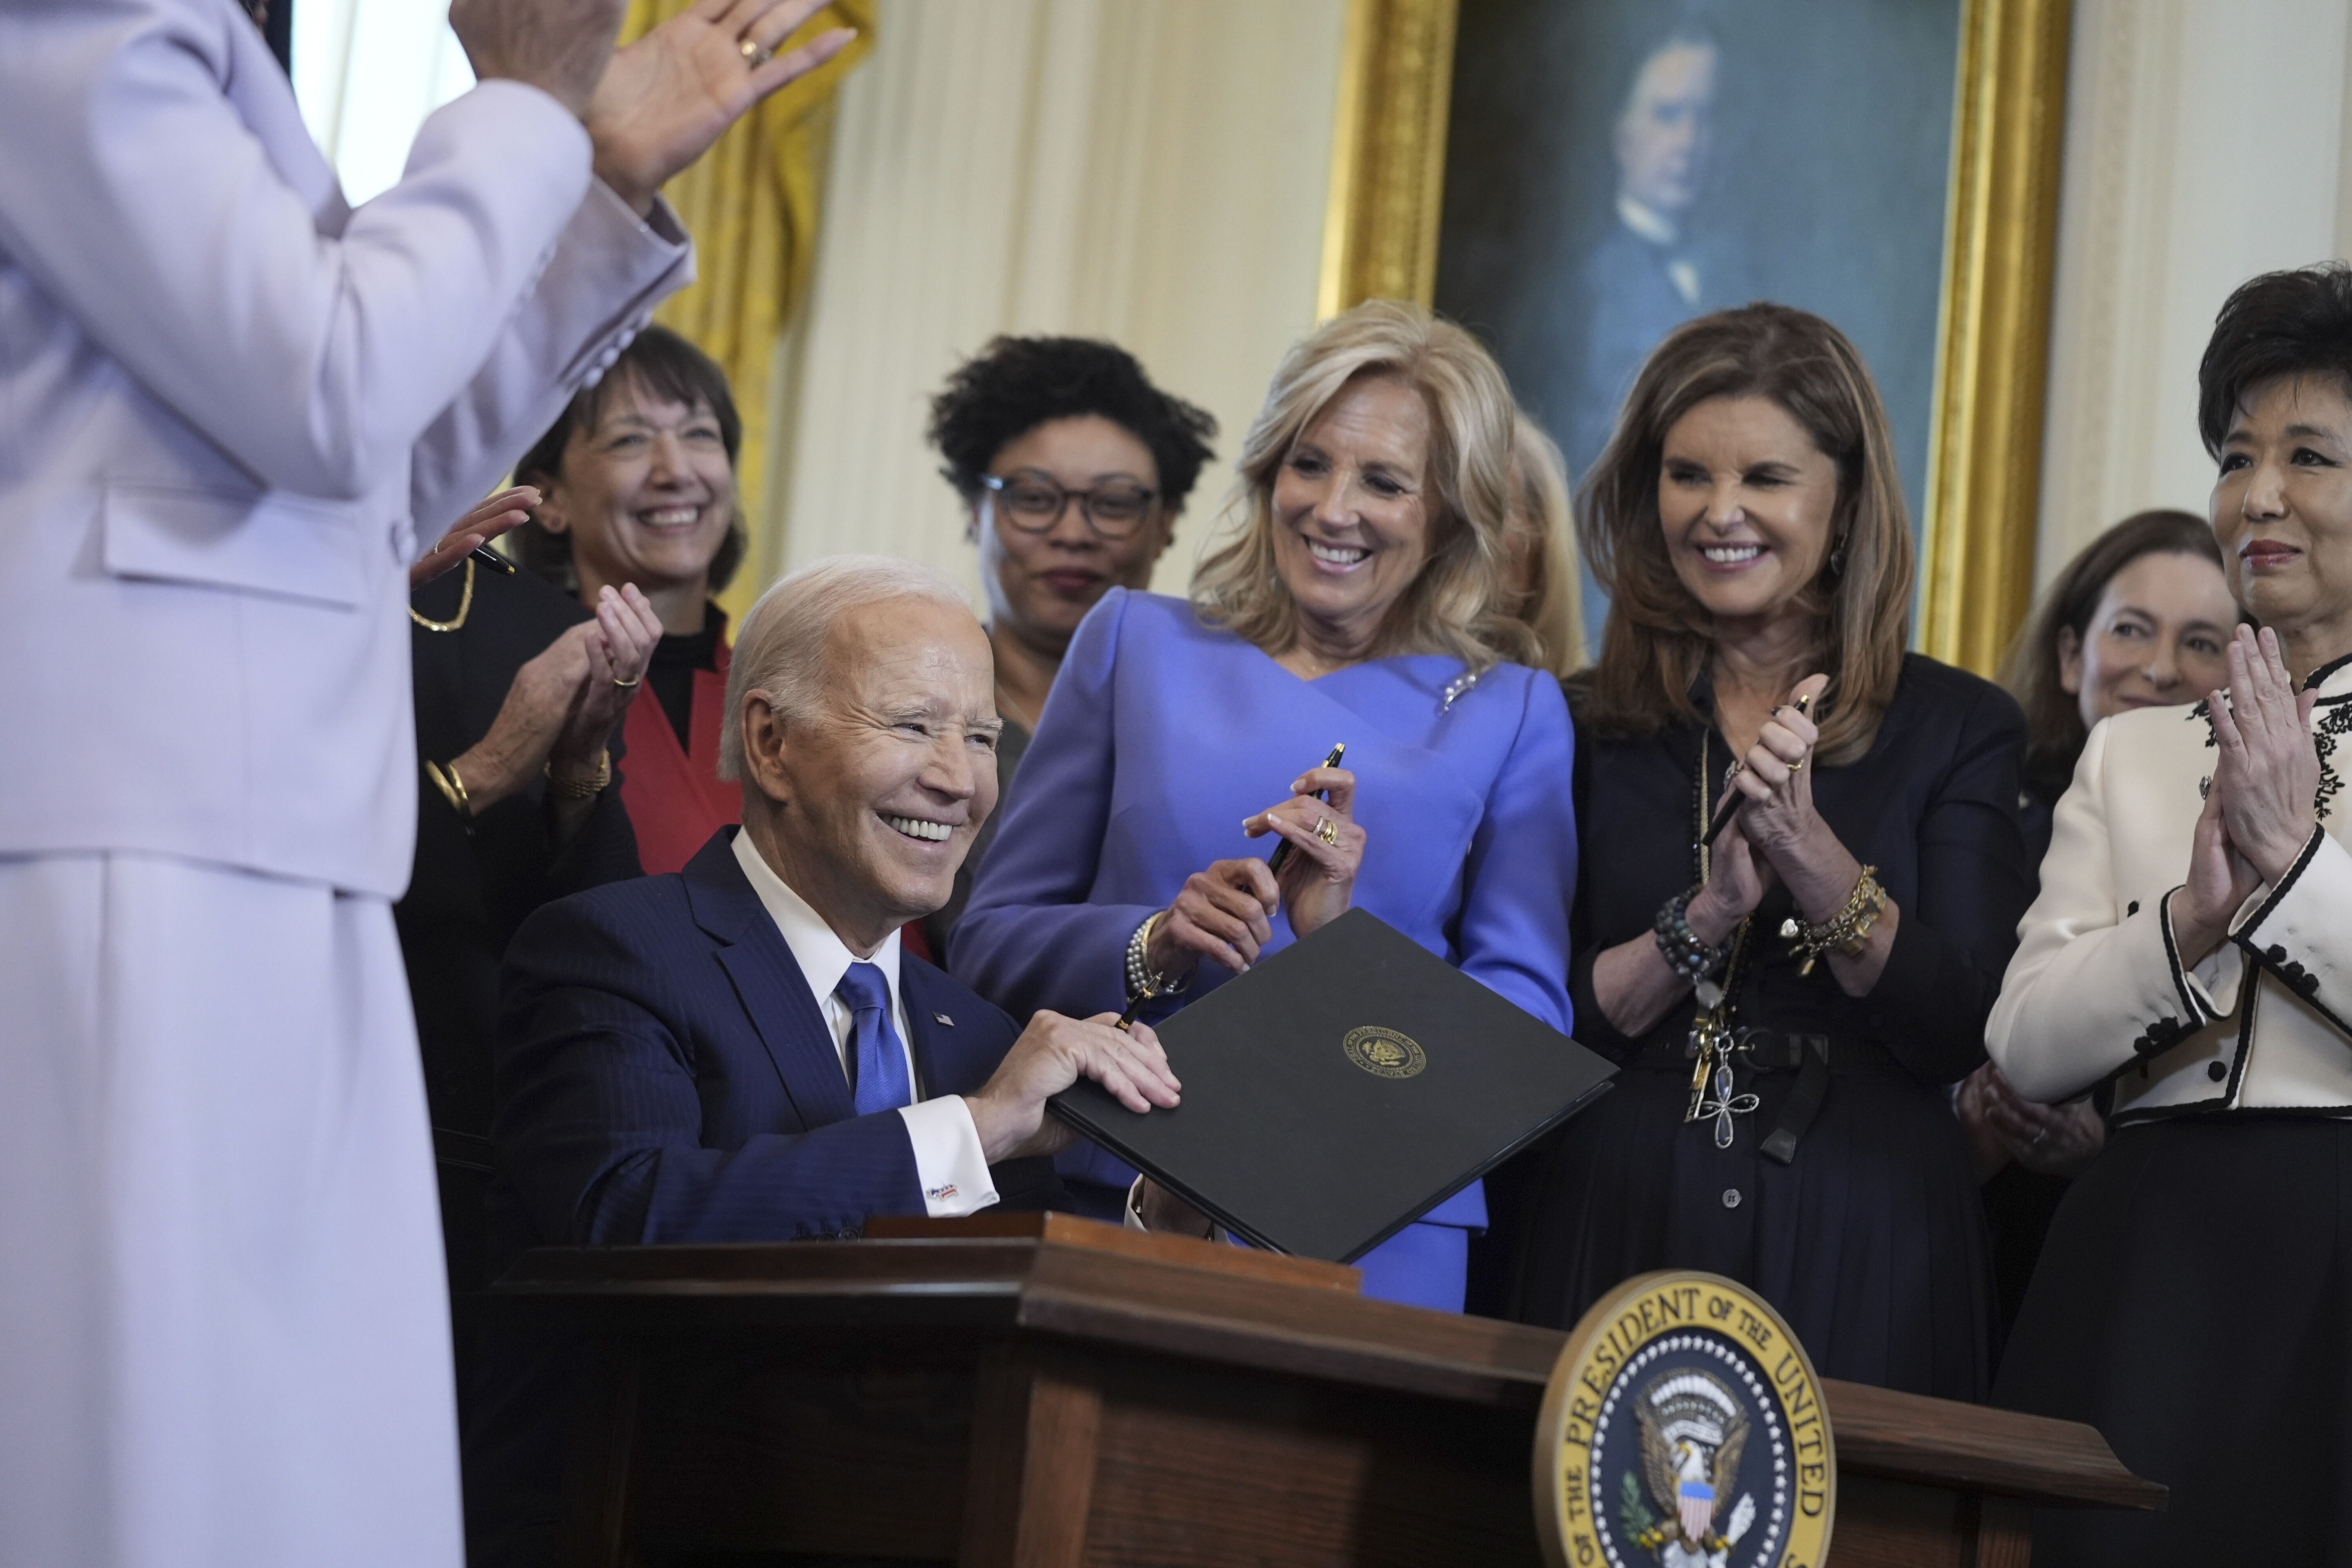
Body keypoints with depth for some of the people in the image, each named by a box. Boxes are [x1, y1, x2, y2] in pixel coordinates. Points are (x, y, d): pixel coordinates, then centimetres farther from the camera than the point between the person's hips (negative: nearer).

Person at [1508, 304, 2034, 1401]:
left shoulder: (1959, 728, 4)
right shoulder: (1586, 727, 7)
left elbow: (1960, 1035, -6)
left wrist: (1808, 848, -18)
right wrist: (1707, 917, -14)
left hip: (1857, 1248, -1)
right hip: (1612, 1227, 1)